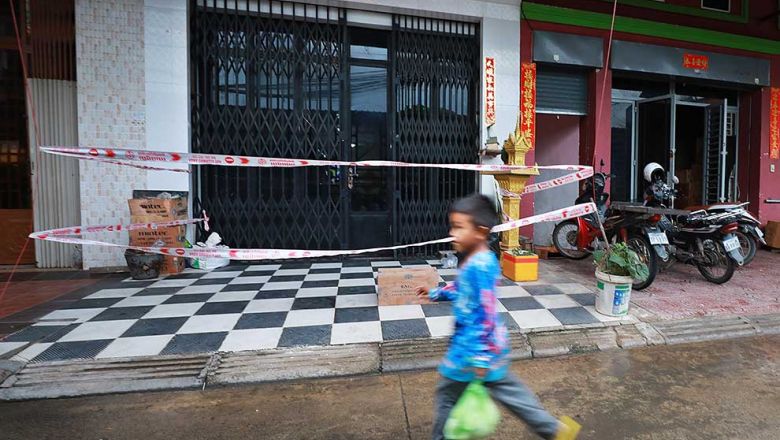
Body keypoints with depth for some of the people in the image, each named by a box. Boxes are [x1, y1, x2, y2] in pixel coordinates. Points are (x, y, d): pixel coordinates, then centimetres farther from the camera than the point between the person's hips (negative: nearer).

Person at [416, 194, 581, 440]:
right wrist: (435, 294, 26)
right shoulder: (481, 261, 2)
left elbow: (486, 315, -27)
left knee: (447, 393, 12)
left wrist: (480, 358, -22)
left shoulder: (478, 266, -28)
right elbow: (462, 289, 19)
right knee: (507, 390, 23)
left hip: (474, 347, -9)